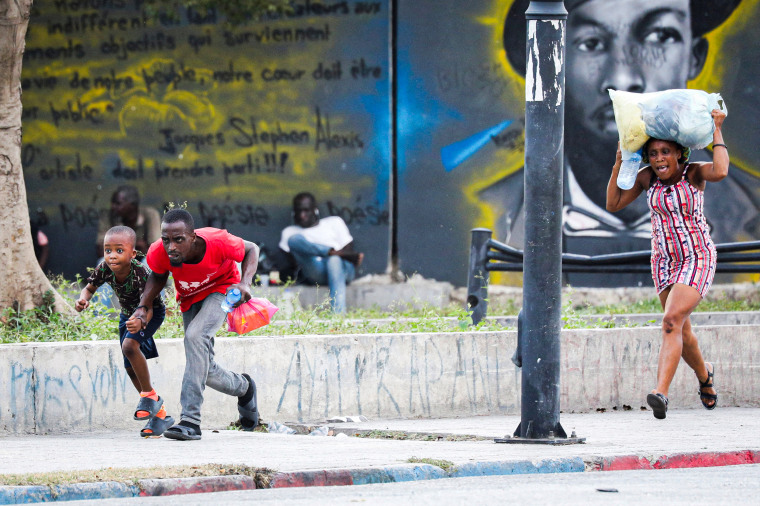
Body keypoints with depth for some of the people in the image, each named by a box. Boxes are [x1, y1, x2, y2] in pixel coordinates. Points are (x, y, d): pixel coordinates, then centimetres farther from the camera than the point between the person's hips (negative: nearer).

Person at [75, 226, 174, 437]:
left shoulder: (141, 273, -38)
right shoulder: (104, 269, -24)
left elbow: (148, 308, -40)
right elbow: (90, 288, -6)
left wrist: (141, 322, -63)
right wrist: (83, 299, -30)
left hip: (152, 313, -7)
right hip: (127, 314, 7)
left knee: (129, 345, -32)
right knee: (131, 368, 9)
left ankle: (149, 395, -12)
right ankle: (159, 414, 23)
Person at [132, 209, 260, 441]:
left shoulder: (217, 242, -36)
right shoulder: (158, 253, -29)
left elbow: (251, 249, -14)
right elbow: (158, 276, -3)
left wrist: (245, 283, -31)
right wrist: (143, 306, -19)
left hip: (222, 290, -5)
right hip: (190, 299, 5)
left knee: (195, 336, -33)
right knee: (205, 371, 3)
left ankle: (191, 420, -35)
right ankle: (243, 387, 39)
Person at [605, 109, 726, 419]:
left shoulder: (694, 172, -14)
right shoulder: (647, 177, -3)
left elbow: (719, 172, -36)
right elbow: (613, 204, -1)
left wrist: (717, 131, -24)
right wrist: (619, 161, -7)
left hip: (698, 258, -5)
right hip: (664, 262, 5)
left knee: (672, 321, -25)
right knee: (682, 333, 15)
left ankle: (661, 393, -33)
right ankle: (703, 373, 46)